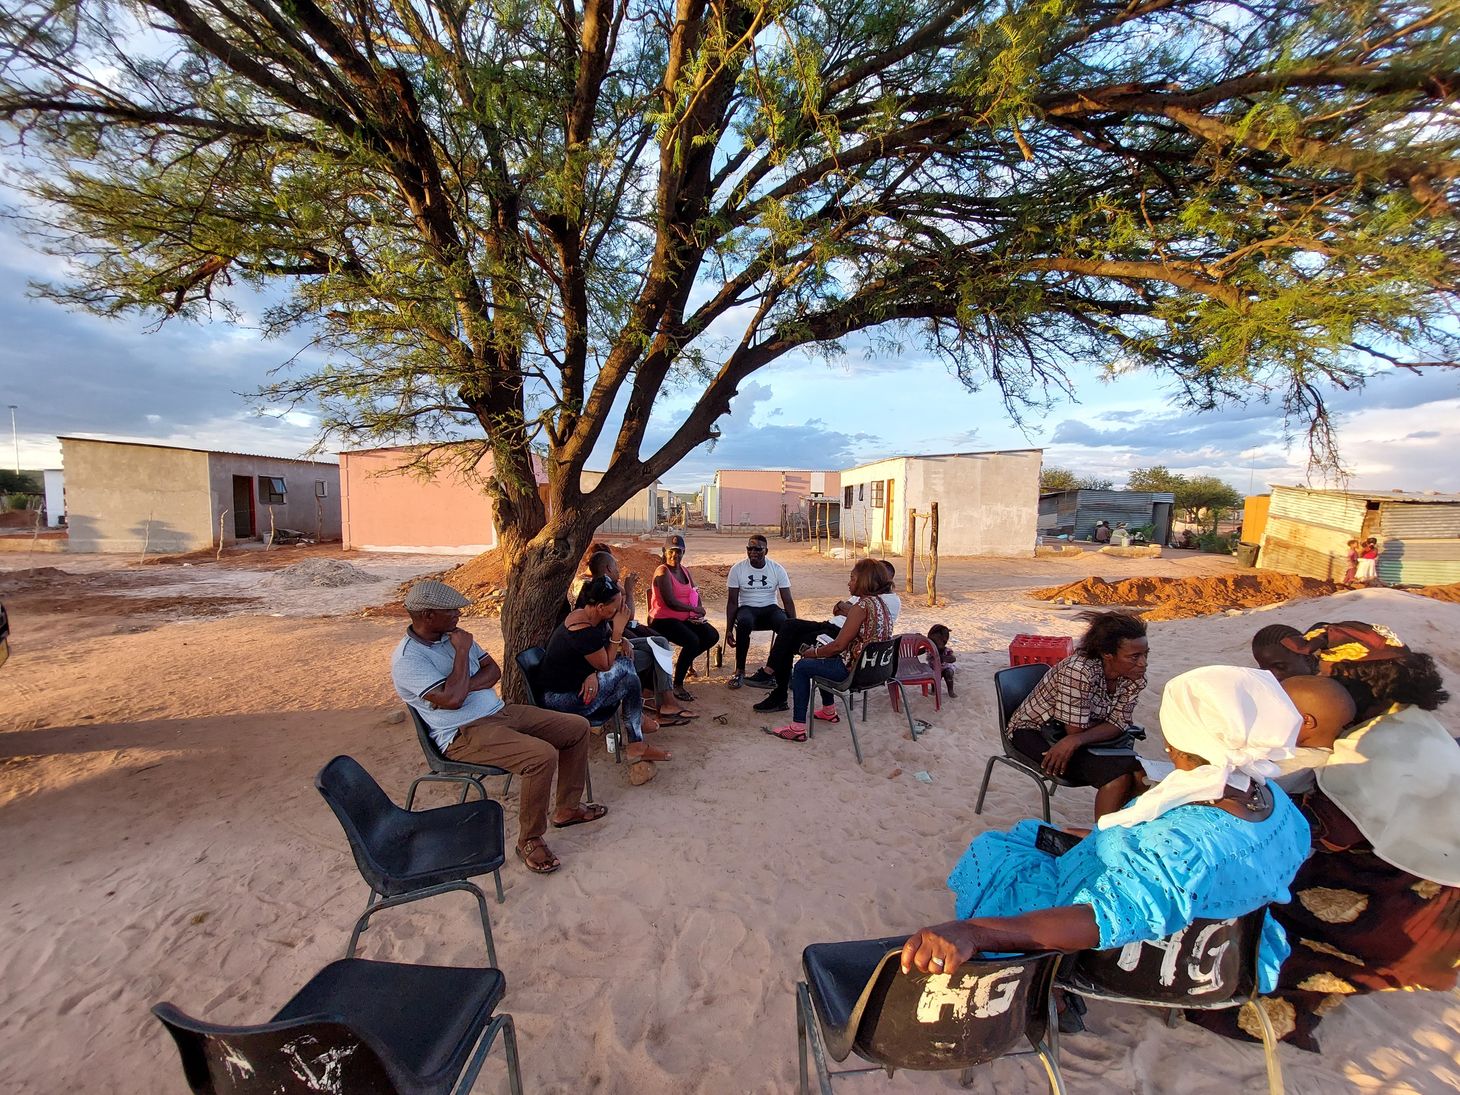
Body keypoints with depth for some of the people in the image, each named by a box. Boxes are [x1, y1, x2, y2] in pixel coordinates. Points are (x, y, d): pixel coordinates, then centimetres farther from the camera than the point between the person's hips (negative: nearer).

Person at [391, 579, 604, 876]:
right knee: (542, 755, -31)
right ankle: (530, 840, -10)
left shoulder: (453, 635, 9)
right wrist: (462, 651, -17)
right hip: (465, 734, -8)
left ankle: (567, 807, 16)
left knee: (577, 727, 1)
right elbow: (452, 700, -26)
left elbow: (493, 670, 10)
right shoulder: (407, 659, -16)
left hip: (499, 711, 9)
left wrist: (466, 686, -10)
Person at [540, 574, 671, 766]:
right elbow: (606, 665, -15)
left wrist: (622, 641, -7)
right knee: (626, 669, -13)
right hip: (560, 699, -9)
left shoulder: (584, 614, 0)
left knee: (626, 658, 2)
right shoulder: (584, 632, -27)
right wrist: (618, 630, -16)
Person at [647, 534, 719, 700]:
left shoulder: (684, 570, 11)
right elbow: (671, 602, -24)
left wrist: (698, 609, -2)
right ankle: (677, 685, -15)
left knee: (712, 636, 0)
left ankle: (685, 661, 21)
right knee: (692, 641, -30)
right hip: (663, 620, -9)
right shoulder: (663, 571, -15)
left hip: (684, 618, 9)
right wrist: (694, 609, -13)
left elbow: (695, 592, 19)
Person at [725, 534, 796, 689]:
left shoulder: (777, 569, -3)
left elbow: (788, 601, -3)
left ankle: (770, 670, -16)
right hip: (747, 608, -1)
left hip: (770, 608, 1)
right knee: (743, 623, -37)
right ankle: (739, 670, -22)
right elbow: (732, 601, -2)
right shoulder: (737, 569, -4)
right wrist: (728, 629, -10)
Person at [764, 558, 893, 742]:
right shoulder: (880, 603, 9)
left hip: (855, 670, -10)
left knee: (802, 666, 3)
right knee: (823, 658, 29)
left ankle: (798, 728, 4)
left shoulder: (861, 606, -21)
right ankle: (829, 711, 40)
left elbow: (838, 645, -21)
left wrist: (812, 653, -3)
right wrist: (819, 649, 10)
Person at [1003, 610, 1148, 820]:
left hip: (1071, 735, 7)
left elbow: (1118, 725, -11)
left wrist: (1076, 740, -28)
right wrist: (1105, 723, -6)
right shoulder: (1080, 670, -30)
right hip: (1035, 732, -7)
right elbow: (1076, 728, -24)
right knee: (1118, 775, -23)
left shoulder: (1134, 676, -7)